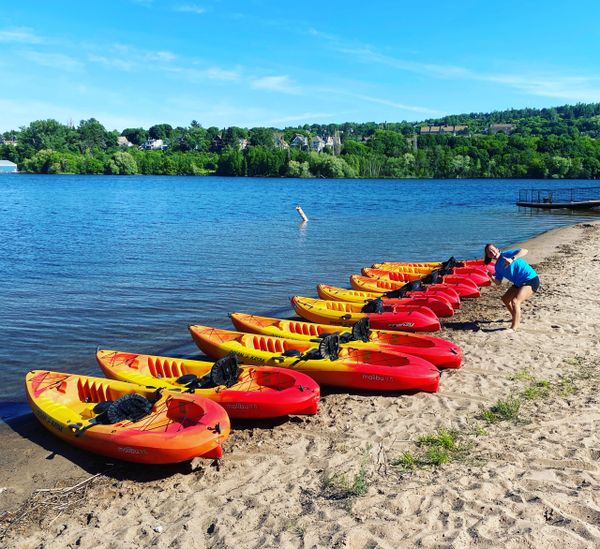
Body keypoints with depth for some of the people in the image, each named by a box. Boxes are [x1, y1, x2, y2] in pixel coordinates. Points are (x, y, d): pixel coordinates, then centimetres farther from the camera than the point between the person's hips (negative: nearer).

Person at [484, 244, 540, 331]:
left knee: (515, 301, -27)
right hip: (519, 283, 10)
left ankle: (514, 328, -26)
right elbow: (498, 282, 4)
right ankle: (516, 318, 44)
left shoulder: (507, 254, -14)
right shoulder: (498, 266, 7)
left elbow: (524, 251, -27)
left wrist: (512, 259, -42)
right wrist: (492, 277, -16)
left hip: (531, 280, -10)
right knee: (505, 299, 22)